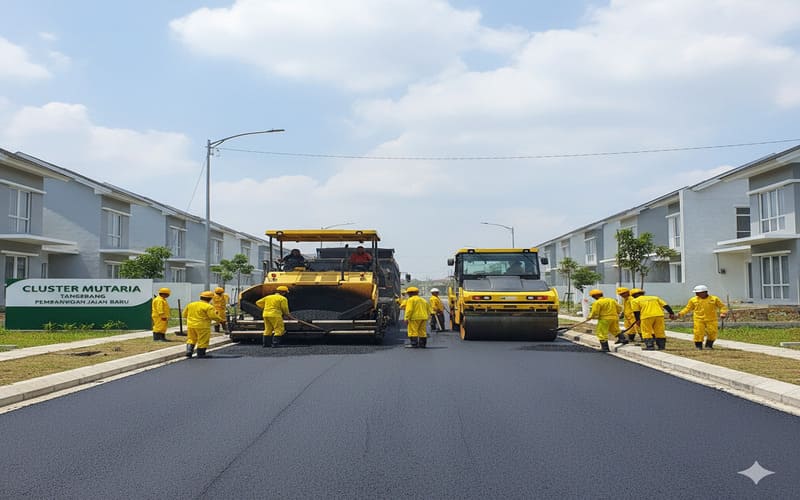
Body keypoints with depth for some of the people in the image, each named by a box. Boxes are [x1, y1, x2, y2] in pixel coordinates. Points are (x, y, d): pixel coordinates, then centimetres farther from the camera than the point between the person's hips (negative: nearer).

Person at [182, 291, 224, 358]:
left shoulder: (190, 304, 7)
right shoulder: (209, 307, -13)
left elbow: (185, 314, 12)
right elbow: (213, 316, -17)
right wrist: (221, 320, -2)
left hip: (191, 325, 6)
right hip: (203, 327, -6)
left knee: (191, 339, 18)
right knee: (203, 341, 6)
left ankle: (189, 351, 5)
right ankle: (201, 354, 11)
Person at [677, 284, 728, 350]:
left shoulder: (714, 299, 1)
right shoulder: (693, 300, 3)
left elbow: (722, 307, 7)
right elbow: (688, 308, 9)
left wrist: (723, 313, -11)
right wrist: (681, 313, -4)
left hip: (711, 320, 0)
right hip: (699, 320, 0)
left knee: (712, 333, -1)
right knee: (698, 333, -6)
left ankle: (709, 345, 18)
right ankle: (698, 346, 8)